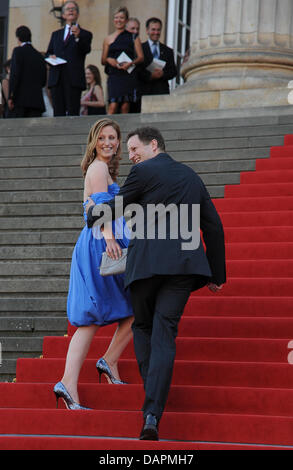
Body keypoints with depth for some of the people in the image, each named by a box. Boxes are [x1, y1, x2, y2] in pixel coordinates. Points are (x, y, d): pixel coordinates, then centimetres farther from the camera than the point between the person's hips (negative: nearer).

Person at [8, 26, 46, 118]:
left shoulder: (18, 51, -1)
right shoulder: (39, 56, 16)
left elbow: (15, 74, -12)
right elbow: (43, 81, 18)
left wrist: (11, 96, -13)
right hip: (36, 100, 5)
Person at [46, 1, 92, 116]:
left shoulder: (85, 35, 10)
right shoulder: (56, 34, 24)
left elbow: (86, 50, -9)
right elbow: (48, 53, 26)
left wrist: (78, 36, -28)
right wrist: (50, 56, 1)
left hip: (74, 80, -4)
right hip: (56, 79, 4)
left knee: (73, 112, -11)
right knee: (58, 112, -1)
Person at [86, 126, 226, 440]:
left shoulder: (144, 171, 1)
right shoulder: (191, 176, 19)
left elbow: (114, 209, 8)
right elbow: (214, 226, 20)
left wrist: (93, 214, 30)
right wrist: (217, 274, 25)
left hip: (147, 261, -4)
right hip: (184, 263, 4)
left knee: (142, 326, 16)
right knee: (164, 334, -2)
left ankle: (152, 398, 9)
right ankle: (152, 414, -15)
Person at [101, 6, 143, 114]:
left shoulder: (133, 37, 10)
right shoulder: (108, 39, 13)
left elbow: (141, 57, 5)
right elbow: (103, 60, 15)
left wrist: (131, 63, -14)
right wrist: (109, 60, -8)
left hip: (128, 76, 0)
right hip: (114, 76, 0)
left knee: (125, 107, -4)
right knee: (113, 106, -14)